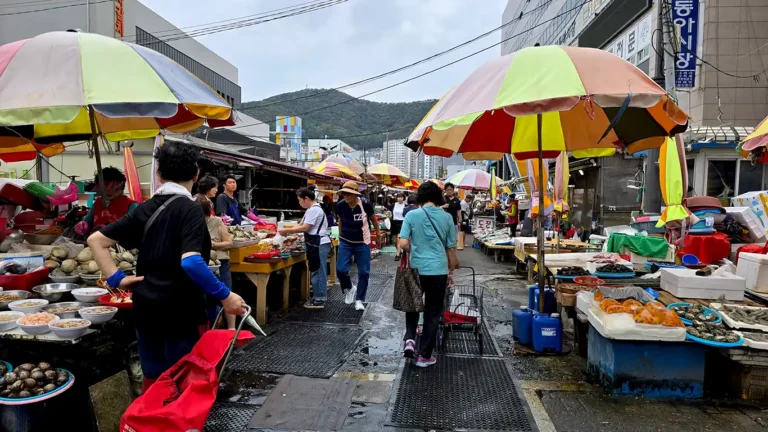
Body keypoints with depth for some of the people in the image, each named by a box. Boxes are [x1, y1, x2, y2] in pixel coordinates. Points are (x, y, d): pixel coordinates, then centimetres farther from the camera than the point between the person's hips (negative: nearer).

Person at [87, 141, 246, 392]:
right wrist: (224, 296, -19)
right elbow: (190, 262, -26)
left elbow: (96, 240, 11)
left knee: (153, 378, 19)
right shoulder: (189, 209, -14)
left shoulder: (144, 209, 7)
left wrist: (116, 279, 7)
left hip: (146, 309, 6)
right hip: (182, 312, -6)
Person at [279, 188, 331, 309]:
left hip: (319, 244, -11)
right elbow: (301, 225, 17)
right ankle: (319, 297, 23)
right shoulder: (311, 210, 16)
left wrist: (287, 230, -12)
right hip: (317, 244, 11)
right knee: (317, 272, 15)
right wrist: (288, 232, 4)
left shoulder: (314, 210, -17)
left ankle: (319, 300, 3)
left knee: (318, 272, -4)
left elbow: (305, 228, -19)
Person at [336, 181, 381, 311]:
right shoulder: (340, 205, -14)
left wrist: (378, 233, 12)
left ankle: (359, 300, 15)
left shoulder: (365, 204, -19)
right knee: (340, 269, -8)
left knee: (363, 272, 1)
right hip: (345, 242, 1)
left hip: (362, 243, -1)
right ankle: (349, 288, 22)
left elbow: (372, 218, 1)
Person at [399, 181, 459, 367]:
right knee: (433, 313, 10)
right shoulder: (447, 217, -1)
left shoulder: (412, 215, -5)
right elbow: (451, 249, 3)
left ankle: (410, 339, 4)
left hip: (416, 269, 0)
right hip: (438, 271, 0)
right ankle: (424, 355, 15)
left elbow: (403, 244, -11)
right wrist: (451, 271, 14)